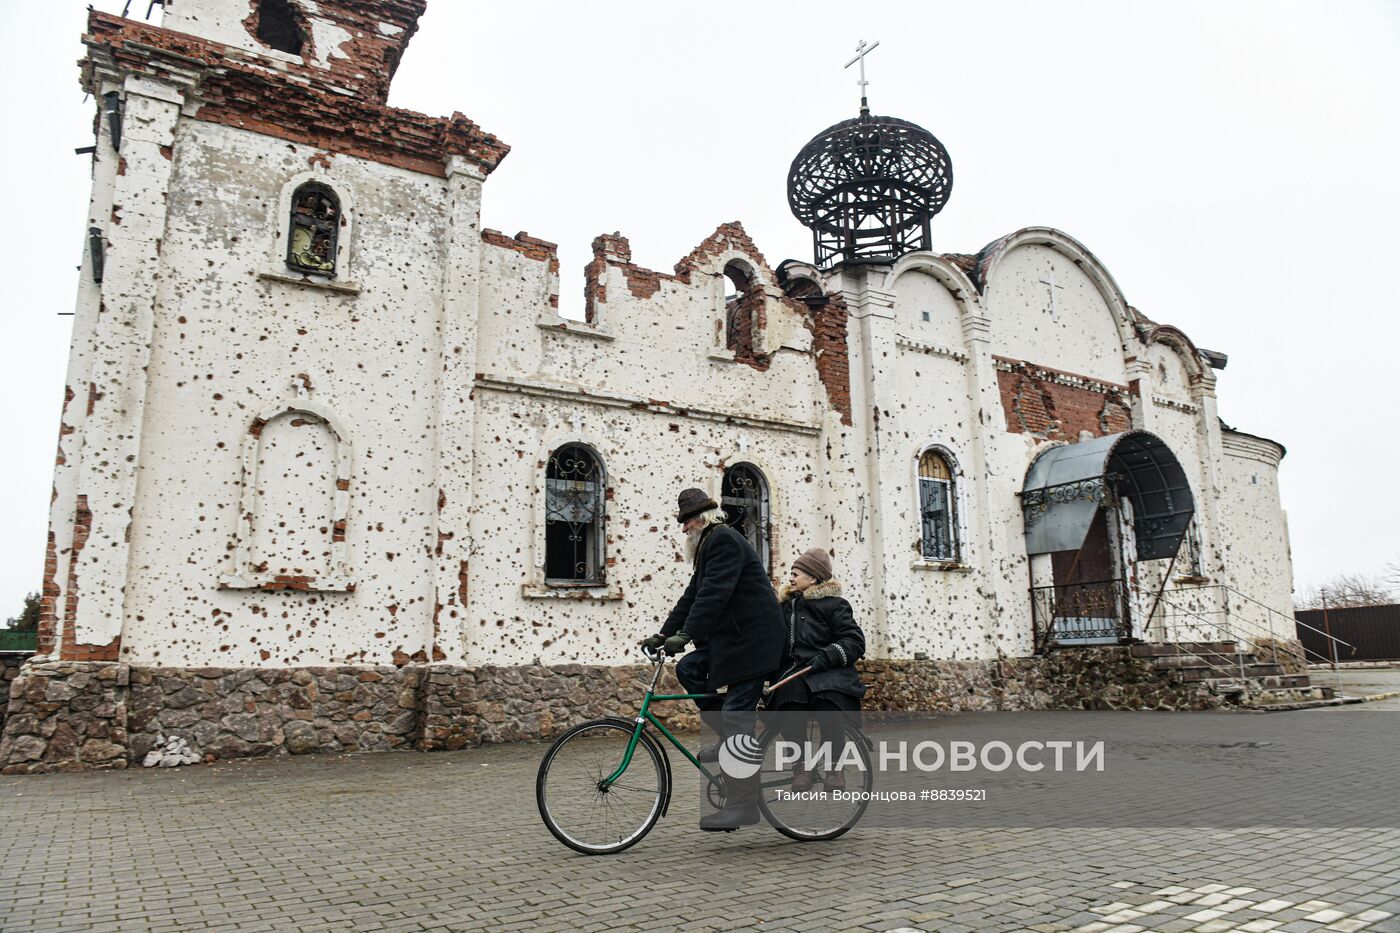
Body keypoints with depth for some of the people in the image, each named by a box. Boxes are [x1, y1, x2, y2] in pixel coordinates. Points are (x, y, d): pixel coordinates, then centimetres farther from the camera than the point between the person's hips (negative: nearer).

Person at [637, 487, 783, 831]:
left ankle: (743, 804, -6)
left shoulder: (724, 540, -13)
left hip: (751, 640, -10)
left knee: (737, 717, -10)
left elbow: (713, 593, -25)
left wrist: (685, 634, -29)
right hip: (730, 638, 10)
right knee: (688, 669, 5)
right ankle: (732, 739, 12)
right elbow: (693, 595, 18)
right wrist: (663, 634, 12)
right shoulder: (710, 544, 19)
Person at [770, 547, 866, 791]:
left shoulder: (833, 605, 7)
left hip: (829, 673, -3)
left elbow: (855, 641, -2)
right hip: (793, 672, 3)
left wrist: (827, 655, -17)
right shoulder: (786, 607, 24)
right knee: (789, 692, -33)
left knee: (828, 699, -37)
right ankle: (802, 765, -22)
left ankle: (834, 765, -17)